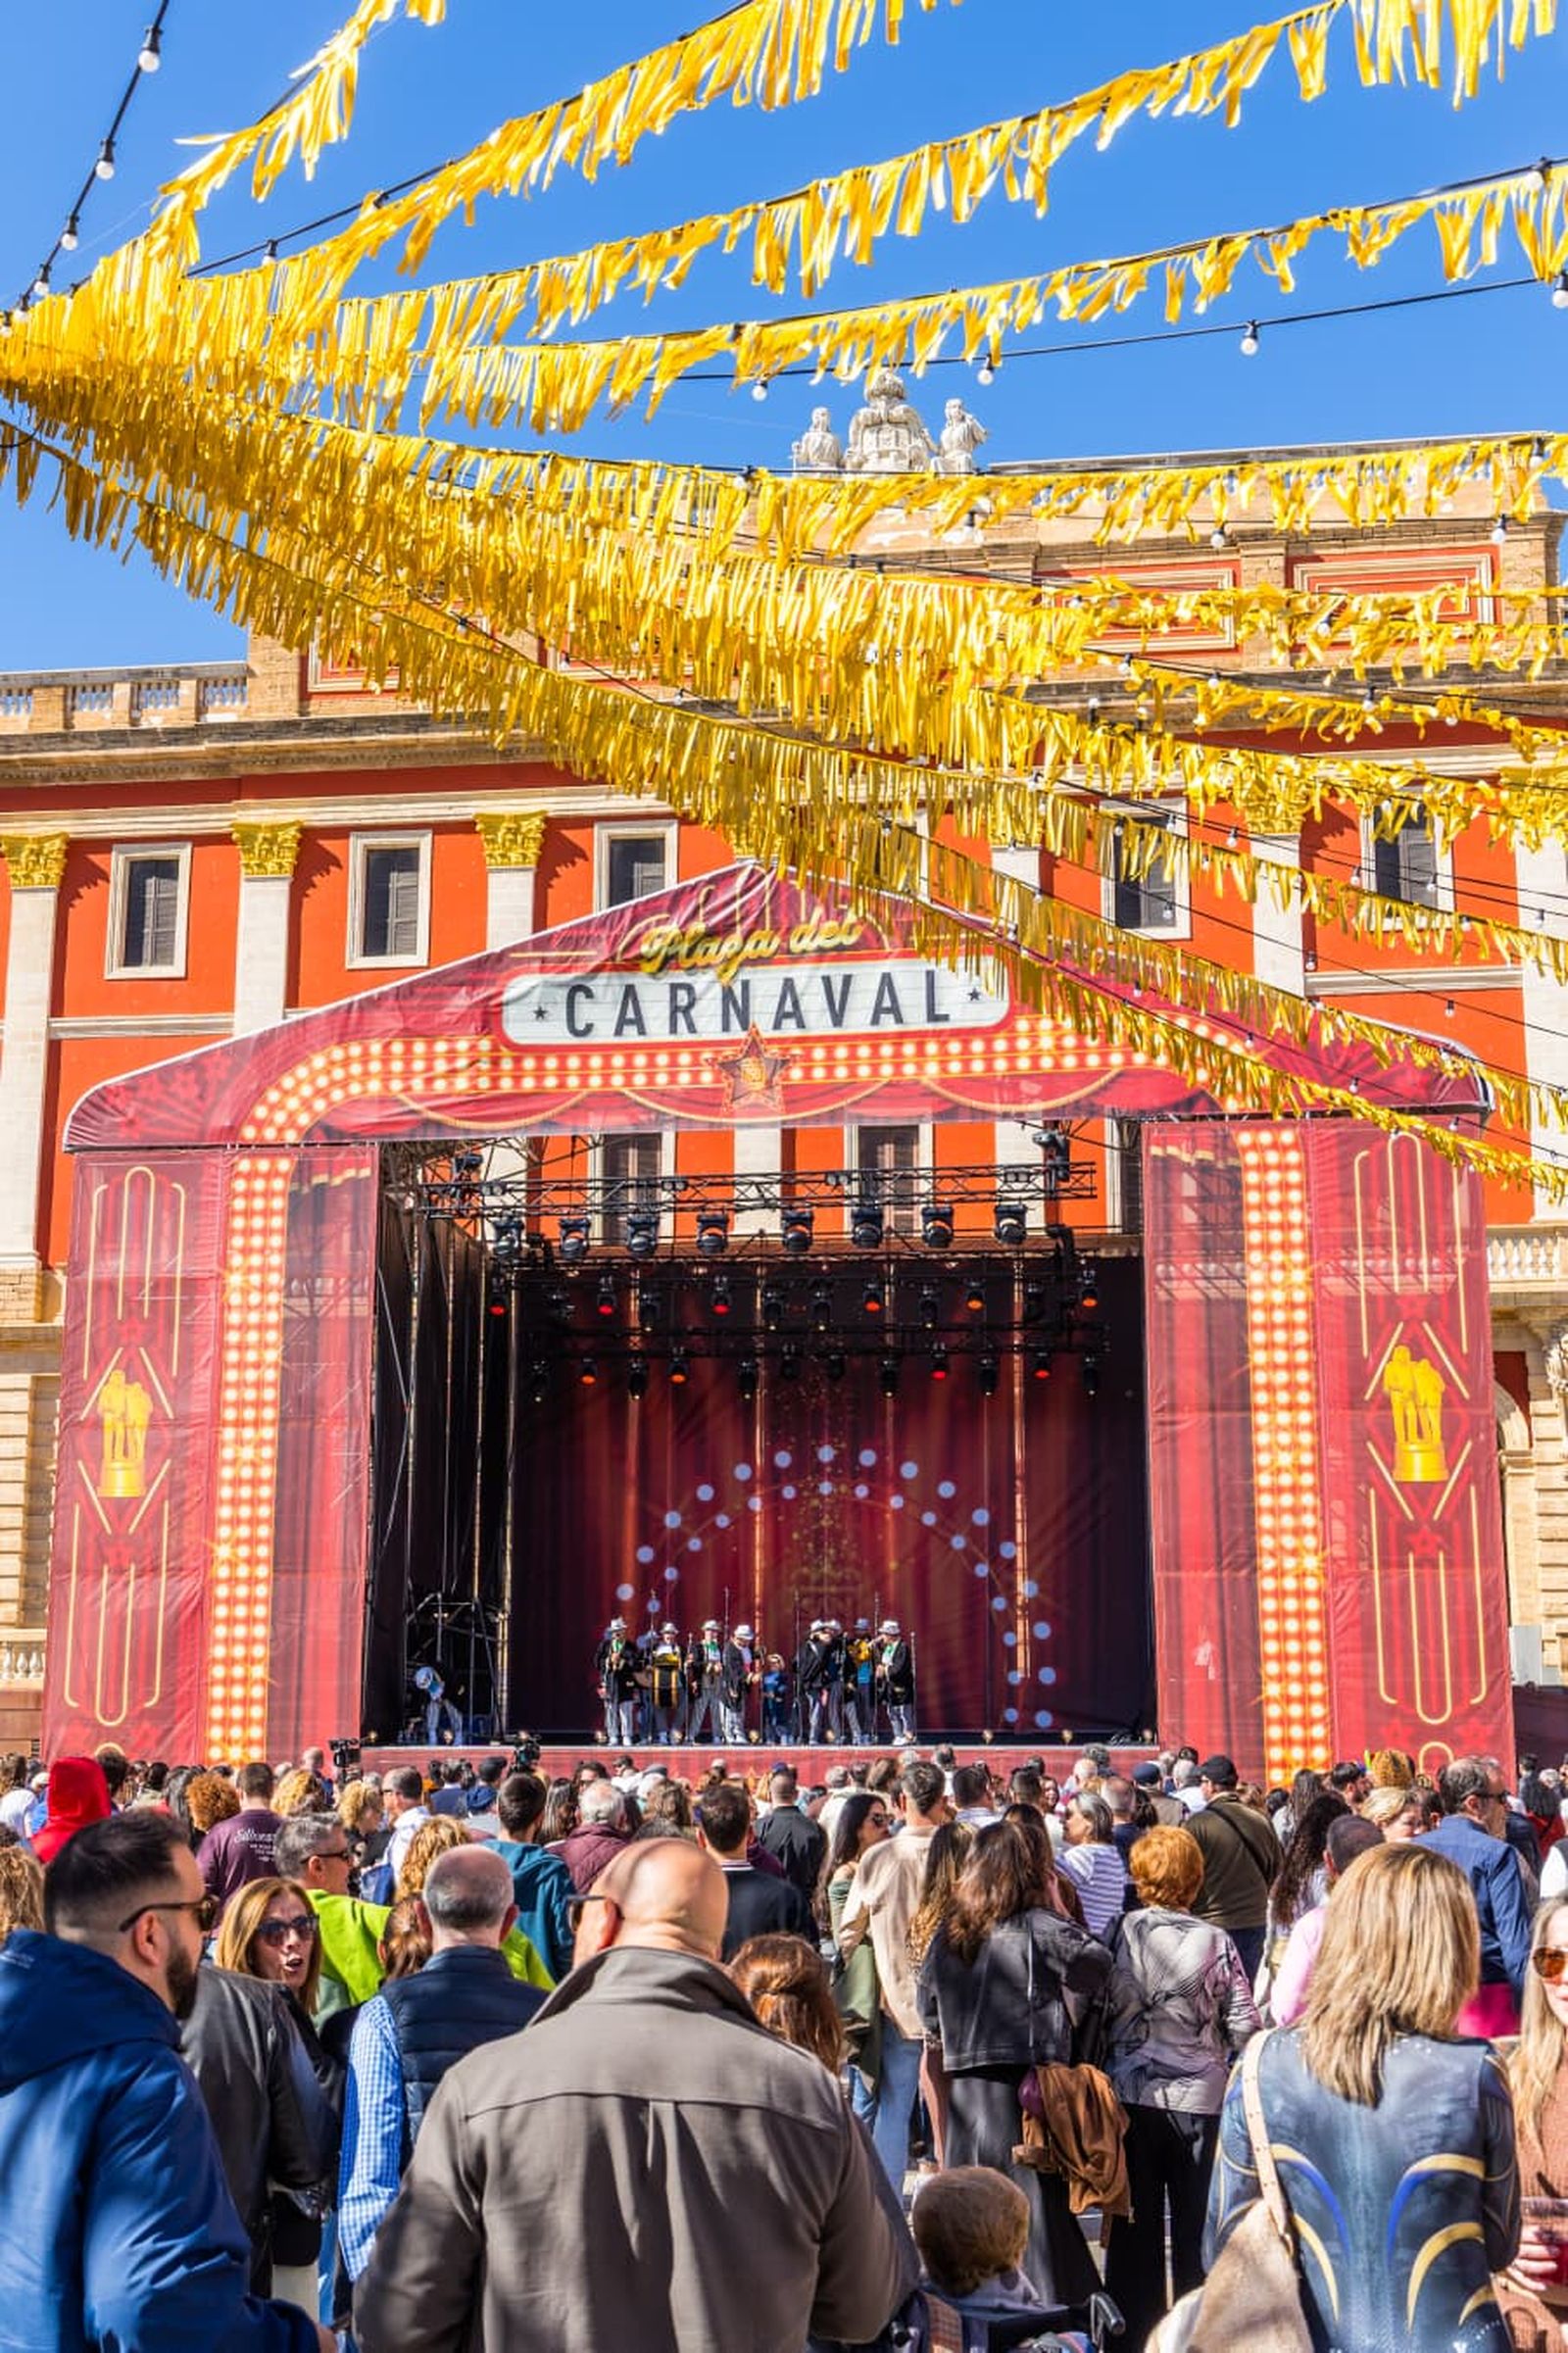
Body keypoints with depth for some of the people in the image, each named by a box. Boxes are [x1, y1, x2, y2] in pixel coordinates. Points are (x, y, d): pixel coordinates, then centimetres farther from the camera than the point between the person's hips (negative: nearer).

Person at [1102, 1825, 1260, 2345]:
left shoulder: (1121, 1936, -8)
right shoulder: (1216, 1942, -10)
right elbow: (1244, 2024, -6)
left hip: (1131, 2093, 1)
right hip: (1199, 2096, -1)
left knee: (1135, 2222, 12)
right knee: (1196, 2223, 11)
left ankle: (1132, 2328, 20)